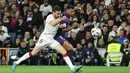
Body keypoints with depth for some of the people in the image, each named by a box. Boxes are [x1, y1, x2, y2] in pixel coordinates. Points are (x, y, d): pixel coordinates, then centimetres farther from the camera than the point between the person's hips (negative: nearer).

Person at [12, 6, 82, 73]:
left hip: (52, 40, 7)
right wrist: (61, 19, -42)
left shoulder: (58, 18, 11)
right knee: (33, 53, -7)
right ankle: (17, 62, 4)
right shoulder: (50, 17, -11)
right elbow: (53, 24, -32)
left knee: (64, 52, -8)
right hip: (44, 38, -7)